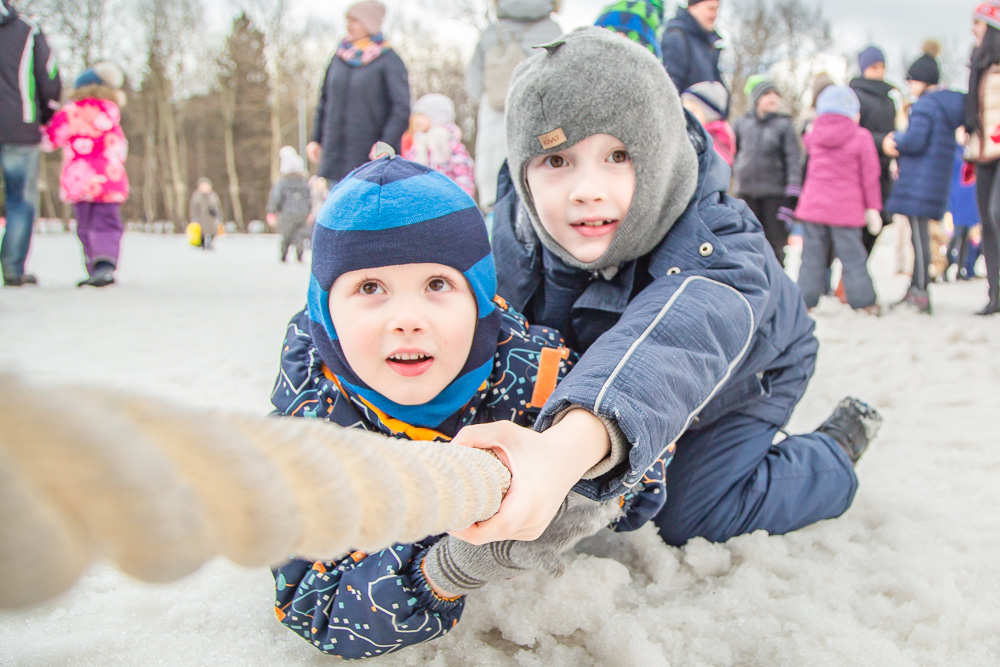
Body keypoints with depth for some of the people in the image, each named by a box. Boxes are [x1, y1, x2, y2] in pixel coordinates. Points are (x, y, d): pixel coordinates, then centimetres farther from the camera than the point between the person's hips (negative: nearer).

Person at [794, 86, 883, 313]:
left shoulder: (813, 134, 3)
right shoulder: (861, 137, -6)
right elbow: (869, 176, -2)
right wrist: (873, 207, 4)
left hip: (813, 204, 3)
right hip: (846, 209, -3)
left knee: (812, 255, 9)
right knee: (852, 256, 4)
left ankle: (806, 299, 10)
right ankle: (864, 302, 10)